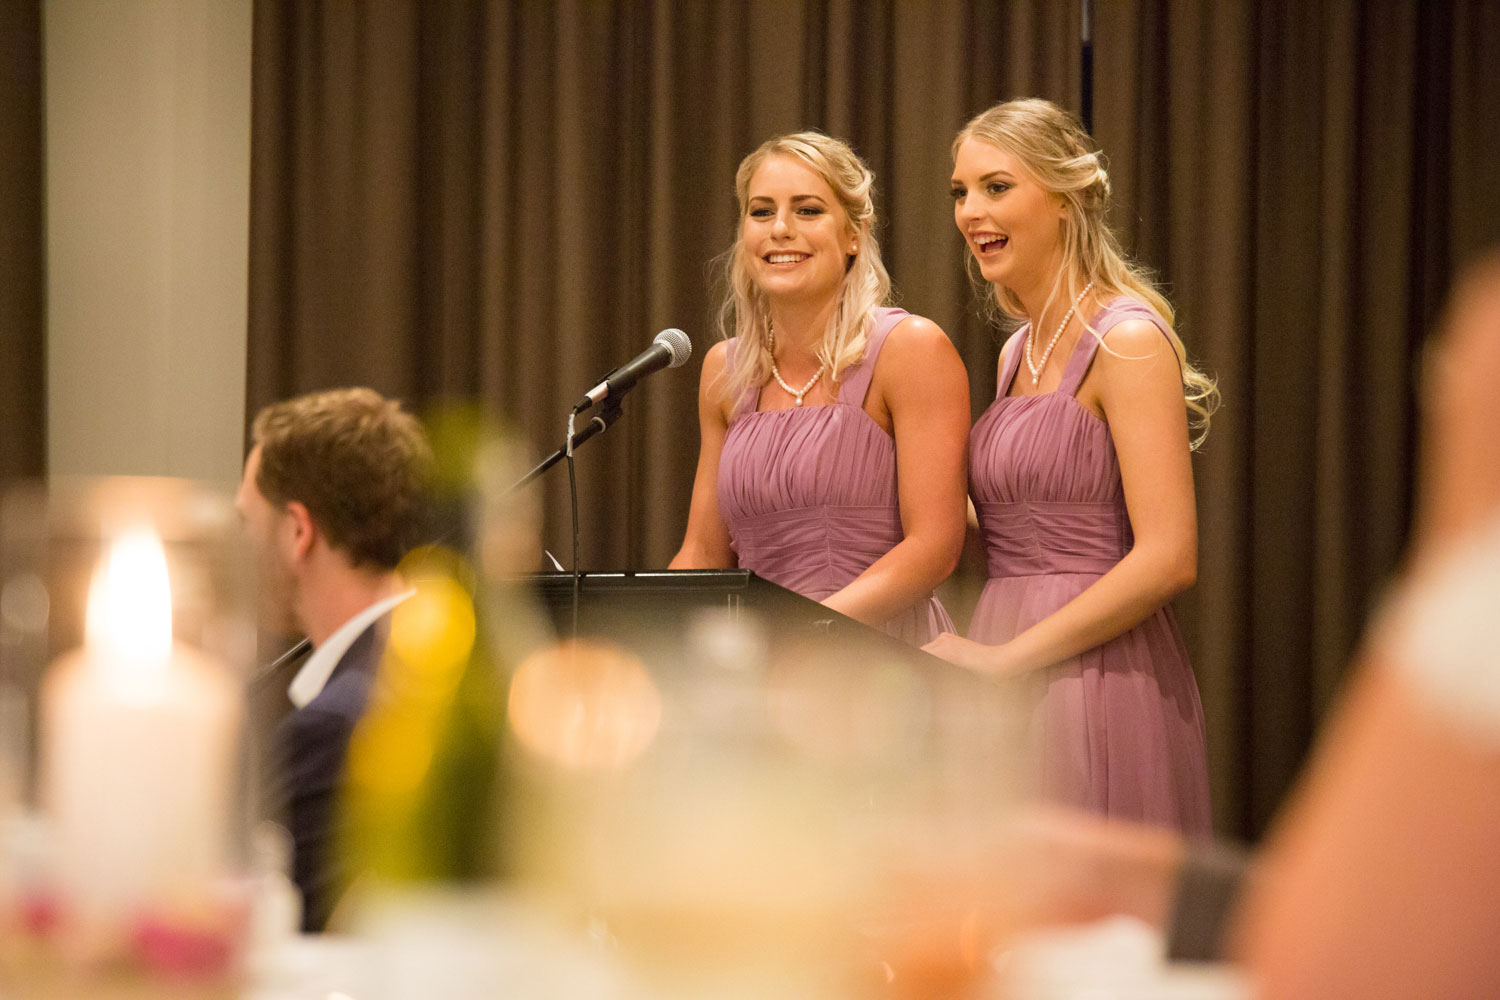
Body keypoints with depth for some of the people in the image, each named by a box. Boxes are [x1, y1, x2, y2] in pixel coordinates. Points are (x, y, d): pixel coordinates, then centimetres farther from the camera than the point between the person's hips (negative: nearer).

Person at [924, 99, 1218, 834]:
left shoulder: (1128, 341, -10)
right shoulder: (1020, 352, 16)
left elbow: (1167, 559, -18)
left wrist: (1002, 655, -16)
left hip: (1094, 683, -8)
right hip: (1014, 691, 8)